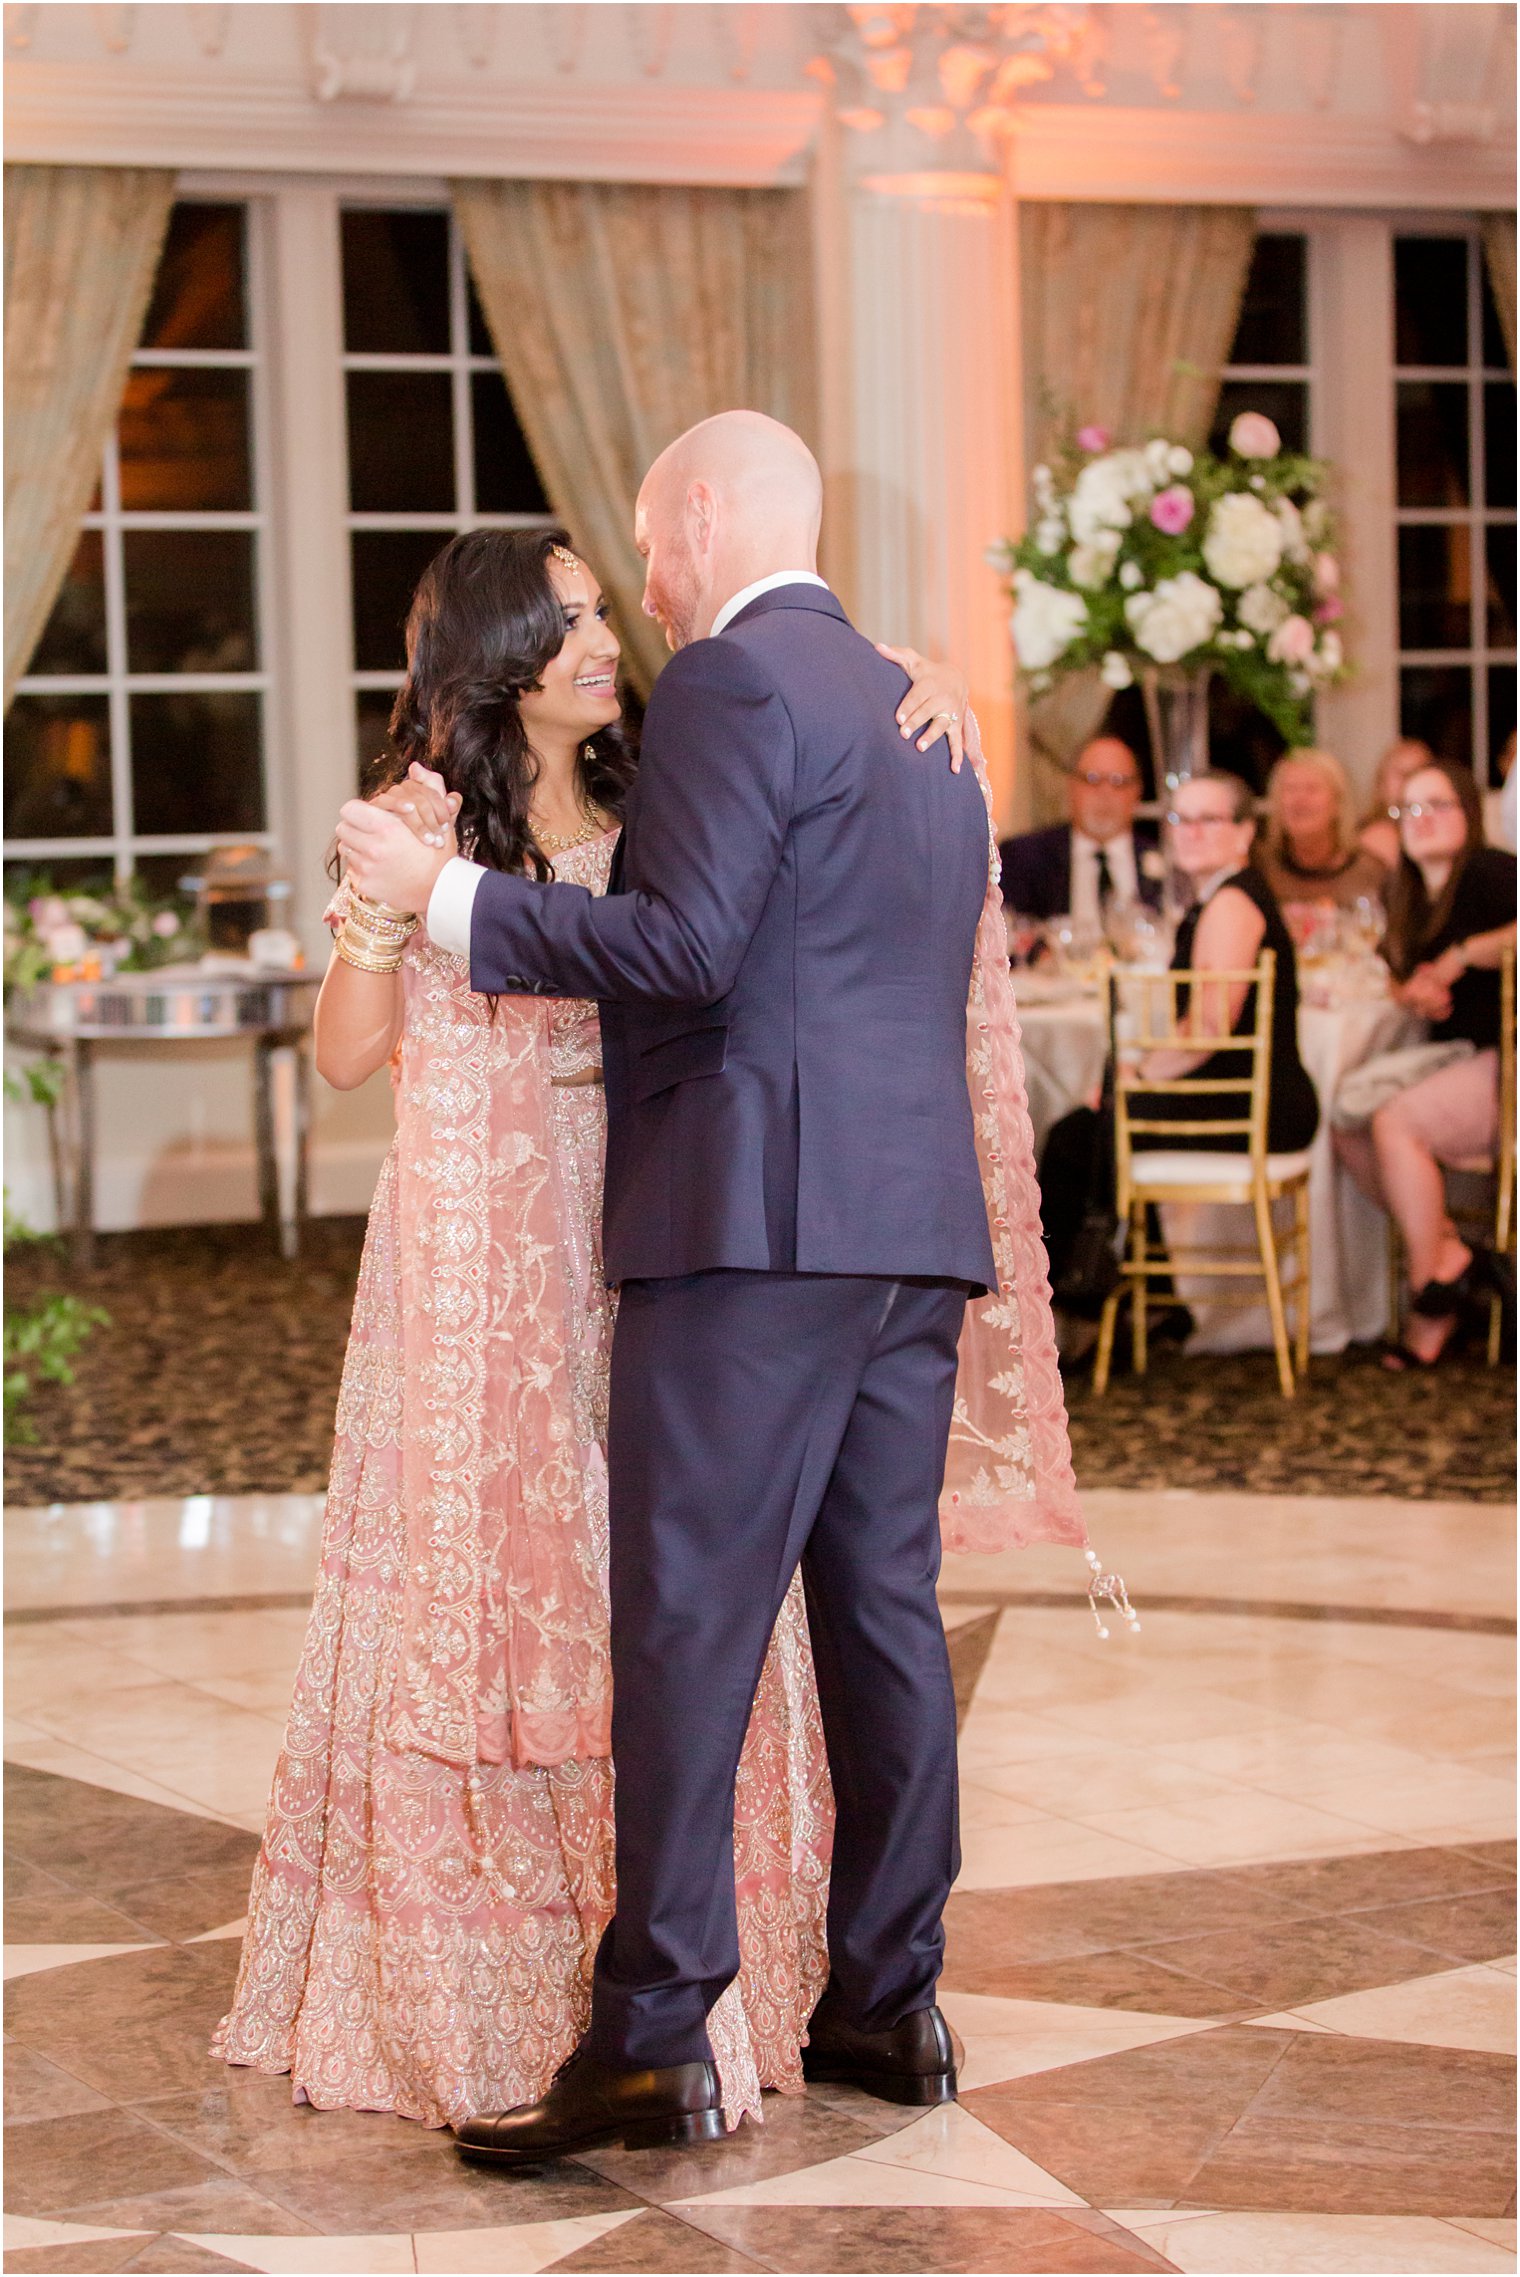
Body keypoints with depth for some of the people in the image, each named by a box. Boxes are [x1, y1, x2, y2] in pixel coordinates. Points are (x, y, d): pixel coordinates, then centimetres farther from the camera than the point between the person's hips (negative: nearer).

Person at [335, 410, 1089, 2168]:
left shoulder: (729, 679, -7)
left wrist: (449, 895, -9)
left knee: (688, 1617, -8)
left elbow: (685, 949, -16)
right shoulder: (915, 710, 21)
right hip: (918, 1225, 9)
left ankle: (655, 2039, -10)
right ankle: (888, 2005, 16)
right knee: (883, 1609, 11)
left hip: (756, 1220, -9)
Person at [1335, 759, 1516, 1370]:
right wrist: (1413, 991, 2)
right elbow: (1400, 976, 27)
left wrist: (1459, 957, -17)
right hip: (1456, 1061, 9)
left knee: (1397, 1123, -26)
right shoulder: (1412, 895, 16)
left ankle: (1432, 1299, -16)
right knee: (1348, 1124, -8)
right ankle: (1452, 1255, -5)